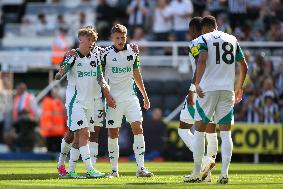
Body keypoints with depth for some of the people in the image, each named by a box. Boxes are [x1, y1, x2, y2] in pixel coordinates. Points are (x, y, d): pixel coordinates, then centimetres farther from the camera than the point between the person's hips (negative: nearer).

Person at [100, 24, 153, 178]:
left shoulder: (132, 52, 6)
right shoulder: (106, 54, -5)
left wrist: (145, 95, 19)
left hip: (130, 97, 3)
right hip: (113, 98, -3)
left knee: (138, 128, -10)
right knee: (113, 133, 1)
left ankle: (141, 168, -11)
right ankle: (114, 170, 11)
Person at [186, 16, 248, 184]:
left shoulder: (204, 39, 2)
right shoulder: (232, 39, 16)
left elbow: (202, 61, -17)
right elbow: (244, 66, 18)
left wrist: (197, 84, -20)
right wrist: (239, 87, 29)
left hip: (208, 88, -3)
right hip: (227, 89, 3)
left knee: (200, 130, 7)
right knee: (226, 133, 3)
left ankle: (197, 173, 9)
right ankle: (224, 173, -9)